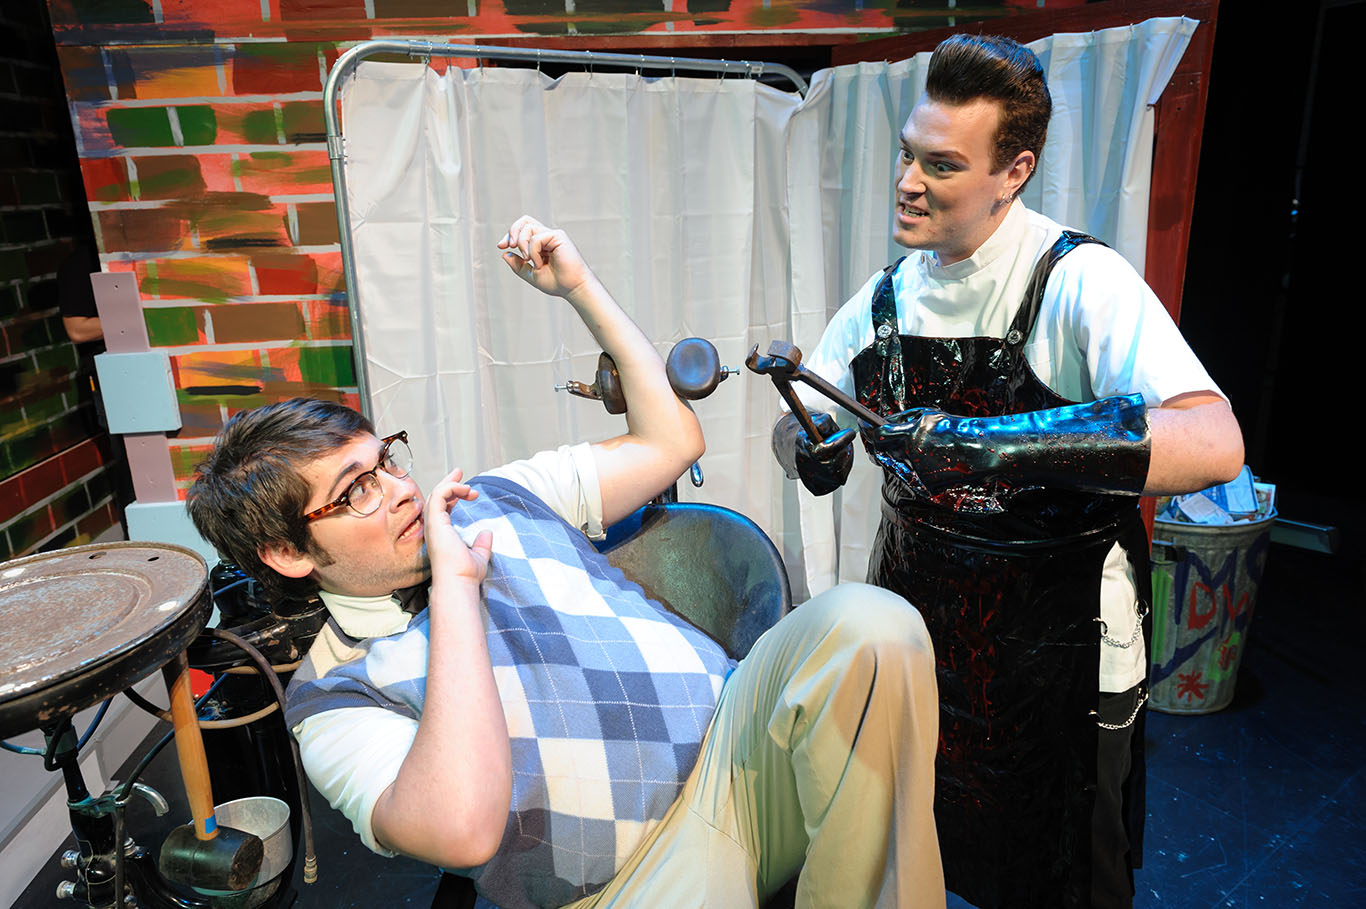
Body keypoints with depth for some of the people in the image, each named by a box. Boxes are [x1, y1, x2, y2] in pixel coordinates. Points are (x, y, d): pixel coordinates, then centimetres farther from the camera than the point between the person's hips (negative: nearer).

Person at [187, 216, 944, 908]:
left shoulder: (498, 499, 12)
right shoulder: (335, 696, -3)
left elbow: (669, 440, 15)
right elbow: (461, 829, -23)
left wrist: (580, 288, 12)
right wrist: (456, 589, -19)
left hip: (738, 737, 6)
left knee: (867, 623, -26)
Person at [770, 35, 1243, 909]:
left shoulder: (1078, 280, -19)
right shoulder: (888, 297, -2)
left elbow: (1216, 443, -33)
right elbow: (794, 433, 4)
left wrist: (1006, 439, -43)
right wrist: (813, 444, -19)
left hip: (1056, 647, -5)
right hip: (915, 627, 5)